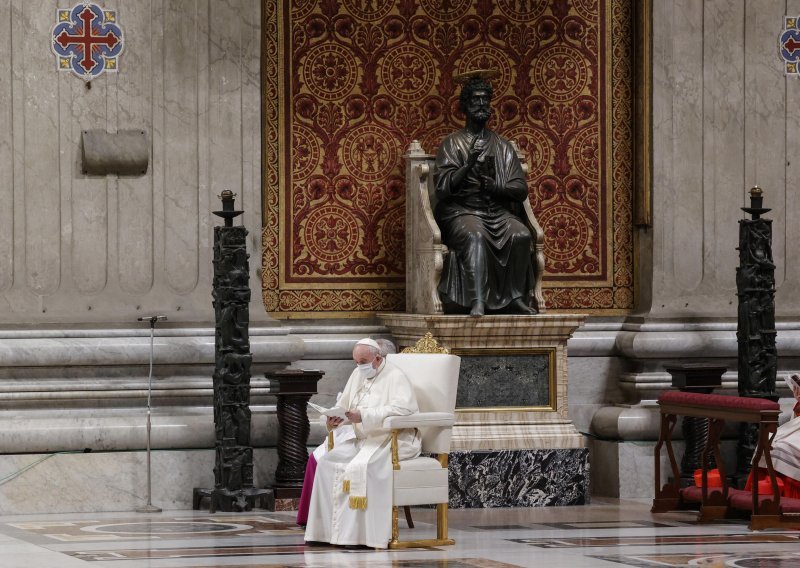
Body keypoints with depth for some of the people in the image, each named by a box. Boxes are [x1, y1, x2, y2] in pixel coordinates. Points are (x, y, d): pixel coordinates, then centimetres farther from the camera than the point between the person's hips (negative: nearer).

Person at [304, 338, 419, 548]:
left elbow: (402, 409, -26)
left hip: (394, 440, -8)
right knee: (327, 462, -14)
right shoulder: (357, 375, 15)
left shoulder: (395, 377, -9)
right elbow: (343, 406, 21)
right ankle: (325, 528, -16)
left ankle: (359, 533, -32)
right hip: (364, 440, 8)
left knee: (362, 466, -34)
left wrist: (364, 416, -31)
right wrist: (334, 418, -4)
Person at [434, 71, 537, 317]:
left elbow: (521, 190, 8)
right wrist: (470, 163, -18)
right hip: (462, 211, -3)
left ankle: (516, 298, -24)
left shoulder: (503, 146, 17)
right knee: (475, 235, -36)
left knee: (521, 235, -28)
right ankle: (477, 302, -44)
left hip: (499, 210, 3)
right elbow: (443, 188, -4)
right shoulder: (452, 144, 9)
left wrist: (495, 186, -12)